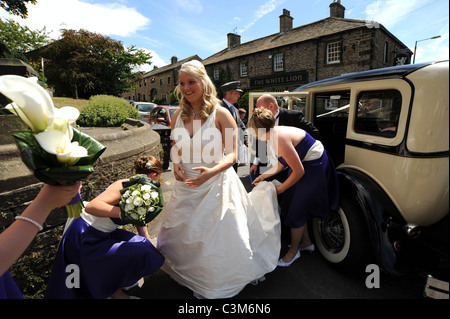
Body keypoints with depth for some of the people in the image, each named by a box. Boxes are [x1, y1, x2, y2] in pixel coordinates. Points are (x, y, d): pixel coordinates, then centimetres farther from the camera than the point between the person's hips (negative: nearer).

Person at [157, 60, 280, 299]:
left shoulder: (220, 114, -13)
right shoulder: (178, 115, 1)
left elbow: (232, 154, -13)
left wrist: (212, 171, -30)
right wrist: (176, 163, -6)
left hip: (216, 184, -5)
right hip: (186, 185, 5)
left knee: (217, 237, 7)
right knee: (181, 233, 20)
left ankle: (218, 284, 38)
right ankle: (186, 274, 51)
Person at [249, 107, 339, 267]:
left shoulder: (280, 139, -30)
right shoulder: (274, 135, 1)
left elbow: (299, 171, -25)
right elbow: (282, 163, 13)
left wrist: (281, 188, -12)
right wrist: (263, 176, 15)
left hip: (314, 168, -9)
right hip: (305, 164, 10)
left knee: (296, 210, -1)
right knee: (294, 204, 15)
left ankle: (293, 251, 21)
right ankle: (306, 242, 36)